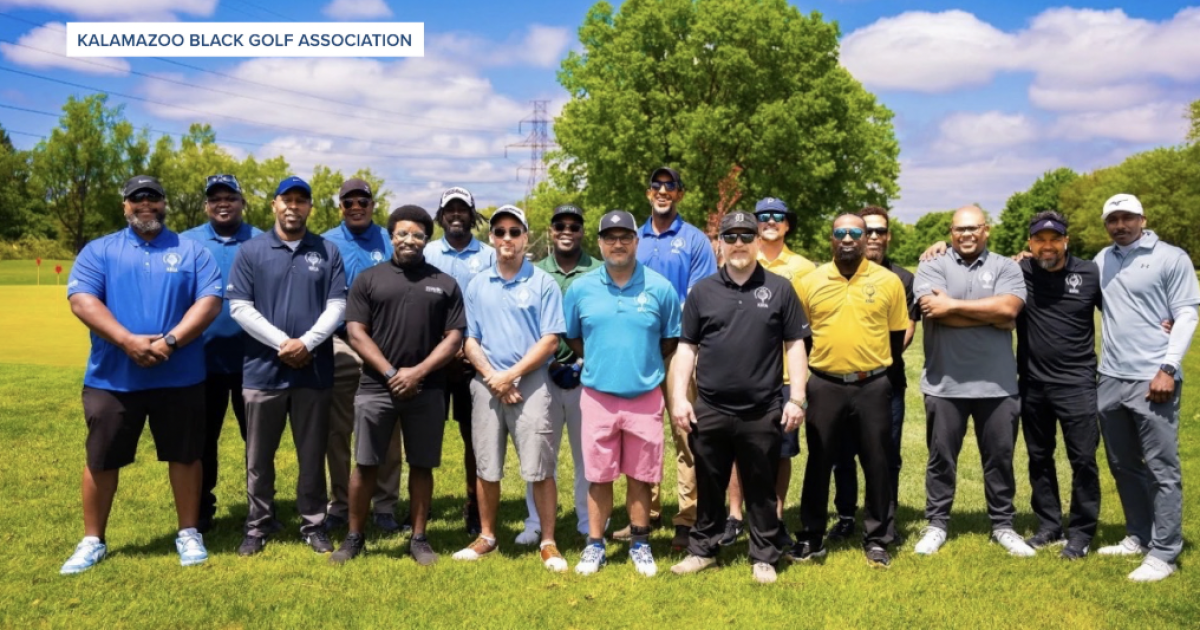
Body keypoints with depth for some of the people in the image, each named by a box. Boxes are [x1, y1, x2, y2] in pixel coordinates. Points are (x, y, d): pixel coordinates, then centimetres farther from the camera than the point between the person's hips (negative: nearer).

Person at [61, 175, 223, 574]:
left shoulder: (191, 251, 7)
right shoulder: (99, 251, 8)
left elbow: (210, 301, -4)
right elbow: (81, 300, -6)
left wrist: (171, 340, -17)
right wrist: (127, 340, -19)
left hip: (180, 376, 0)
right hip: (111, 377, 1)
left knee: (185, 454, 7)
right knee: (101, 459, 9)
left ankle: (189, 533, 21)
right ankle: (92, 540, 24)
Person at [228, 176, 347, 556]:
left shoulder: (328, 252, 7)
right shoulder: (251, 251, 4)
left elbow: (337, 305, 1)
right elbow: (239, 306, -3)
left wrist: (307, 342, -13)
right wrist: (282, 343, -12)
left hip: (315, 370, 1)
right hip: (264, 369, 0)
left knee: (312, 453, 9)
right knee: (259, 455, 8)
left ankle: (314, 525, 21)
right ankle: (257, 527, 21)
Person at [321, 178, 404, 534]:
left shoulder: (390, 242, 6)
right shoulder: (326, 244, 7)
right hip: (340, 346, 1)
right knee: (337, 430, 7)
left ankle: (385, 505, 14)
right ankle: (338, 503, 20)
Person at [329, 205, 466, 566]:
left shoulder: (445, 284, 7)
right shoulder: (368, 279, 5)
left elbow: (454, 338, 2)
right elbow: (356, 334, -1)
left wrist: (418, 373, -10)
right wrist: (391, 373, -10)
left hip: (427, 391, 1)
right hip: (376, 388, 0)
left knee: (422, 466, 7)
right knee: (366, 465, 5)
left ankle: (418, 539, 19)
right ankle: (354, 537, 19)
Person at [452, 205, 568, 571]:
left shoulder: (543, 283, -1)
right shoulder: (477, 286, 10)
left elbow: (550, 340, -6)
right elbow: (470, 339, 8)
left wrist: (511, 375, -11)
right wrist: (492, 378, -6)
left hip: (530, 384, -3)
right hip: (486, 386, 3)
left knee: (539, 469, -3)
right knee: (487, 469, 10)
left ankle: (548, 543, 9)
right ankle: (487, 537, 24)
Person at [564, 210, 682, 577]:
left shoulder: (660, 288, -1)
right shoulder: (581, 289, 1)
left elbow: (671, 340, 8)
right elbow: (571, 338, 12)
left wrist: (644, 363, 3)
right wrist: (601, 360, 6)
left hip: (645, 397, 0)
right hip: (597, 396, 1)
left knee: (640, 476, 9)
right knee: (598, 476, 7)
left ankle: (640, 545, 24)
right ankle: (595, 546, 20)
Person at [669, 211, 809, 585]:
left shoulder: (780, 289, 2)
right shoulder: (702, 291, 5)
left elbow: (795, 345, 3)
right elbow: (686, 347, 6)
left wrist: (797, 398, -3)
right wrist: (679, 397, -1)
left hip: (763, 412, -1)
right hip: (709, 411, 1)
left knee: (761, 488, 10)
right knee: (709, 486, 13)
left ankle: (764, 557, 24)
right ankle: (703, 549, 28)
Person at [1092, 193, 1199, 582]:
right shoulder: (1103, 260, 14)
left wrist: (1168, 368, -14)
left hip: (1152, 380, -6)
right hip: (1110, 379, 6)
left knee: (1161, 470, -1)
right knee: (1123, 466, 14)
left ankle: (1163, 553, 6)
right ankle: (1138, 537, 27)